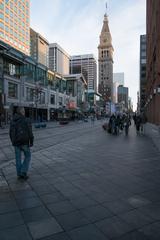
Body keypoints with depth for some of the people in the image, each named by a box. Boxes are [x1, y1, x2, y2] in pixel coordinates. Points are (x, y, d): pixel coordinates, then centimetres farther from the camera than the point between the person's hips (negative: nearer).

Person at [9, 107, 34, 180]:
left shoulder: (12, 121, 5)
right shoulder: (26, 120, -12)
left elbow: (11, 133, 10)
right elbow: (30, 132, -14)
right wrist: (31, 142, -5)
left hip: (16, 142, 5)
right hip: (24, 142, -5)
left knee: (18, 158, 13)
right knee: (27, 156, 14)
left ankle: (19, 174, 20)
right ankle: (23, 172, 6)